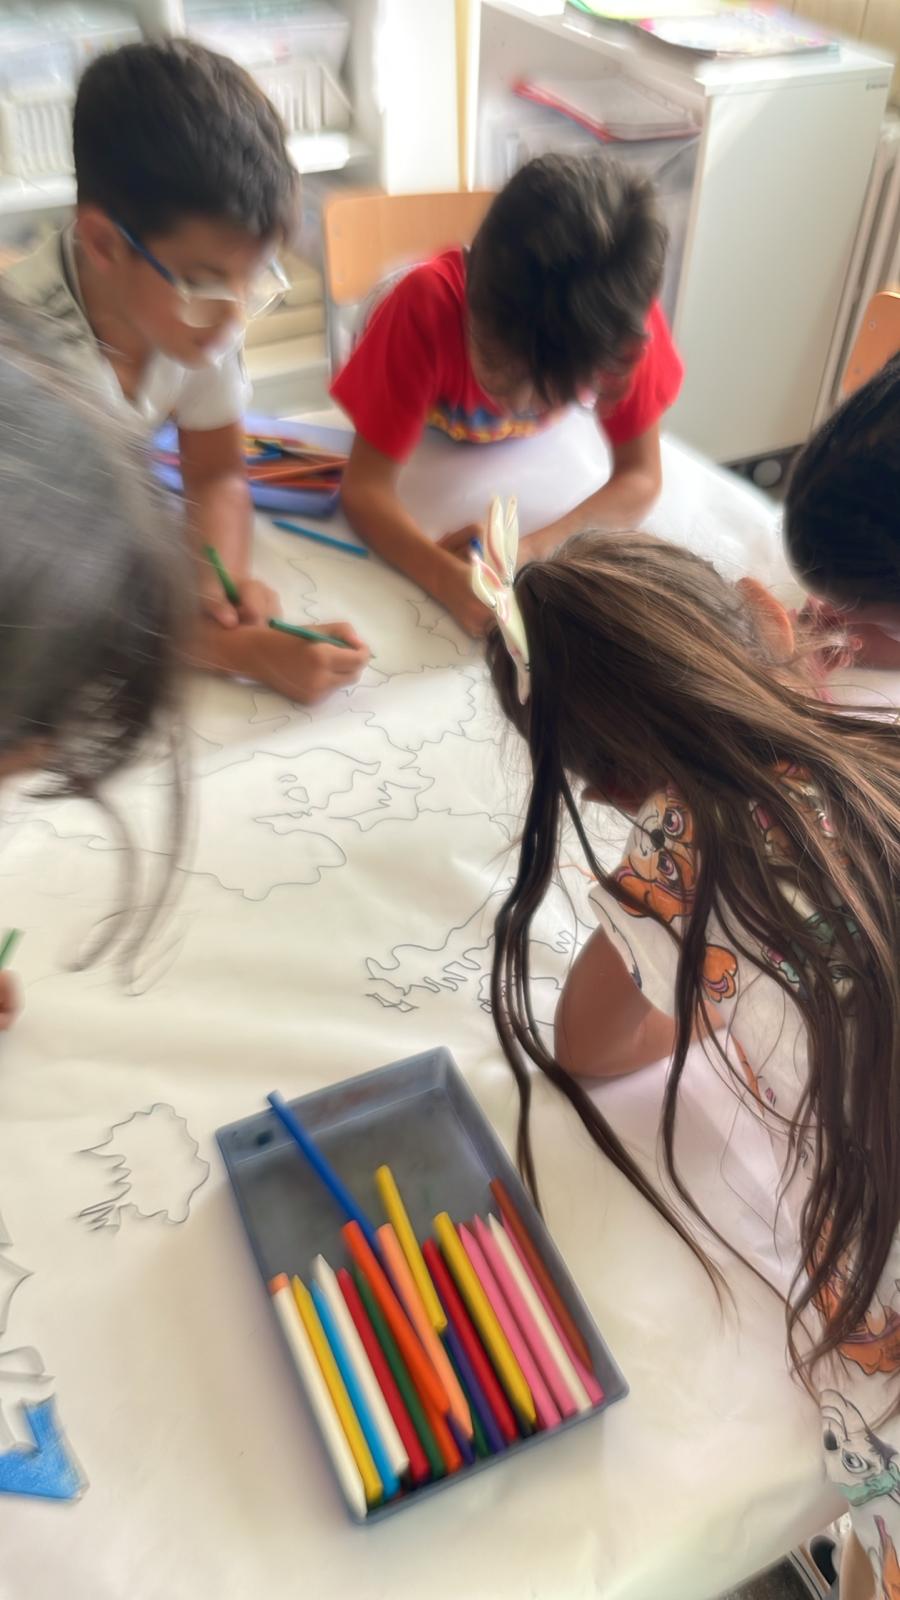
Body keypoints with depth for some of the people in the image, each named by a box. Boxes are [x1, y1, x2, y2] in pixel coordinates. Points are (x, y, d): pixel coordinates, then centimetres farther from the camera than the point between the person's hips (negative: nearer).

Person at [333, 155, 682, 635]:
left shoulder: (622, 314, -36)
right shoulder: (428, 304, -41)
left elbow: (641, 477, -29)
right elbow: (365, 485, -41)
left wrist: (536, 550, -47)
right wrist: (450, 579, -59)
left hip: (536, 460, 5)